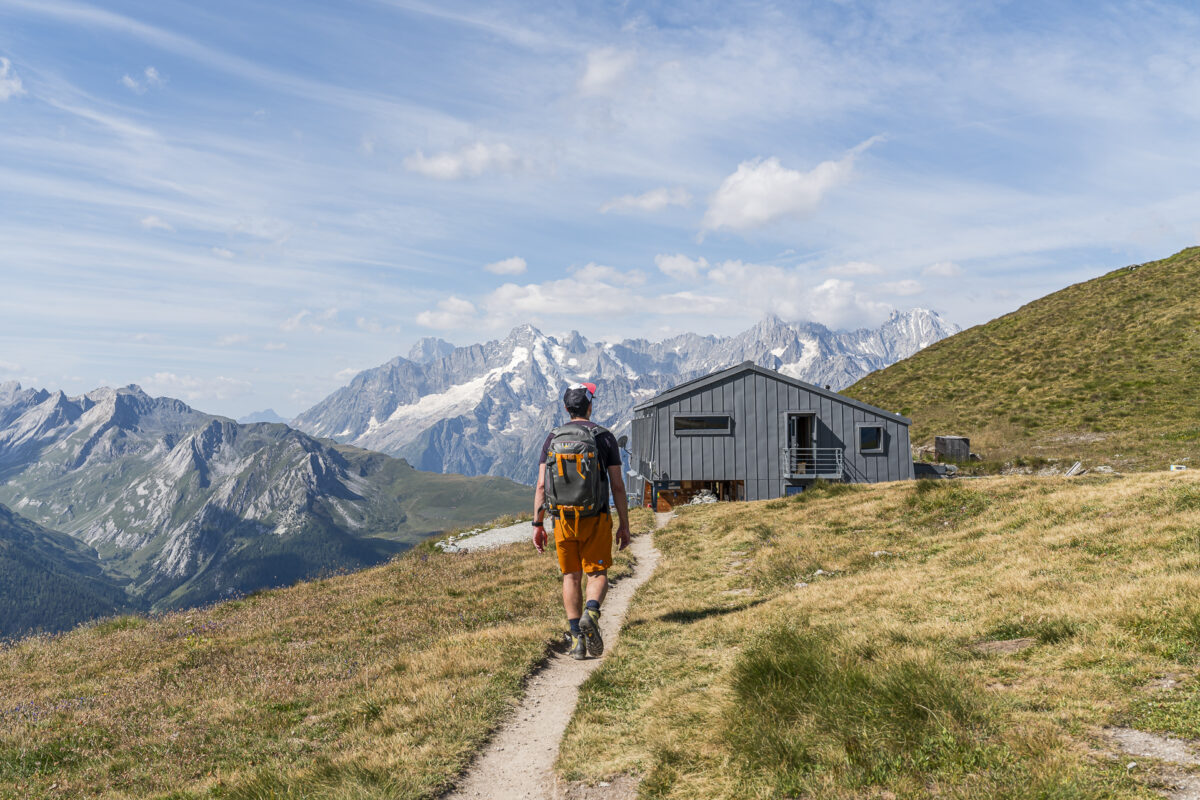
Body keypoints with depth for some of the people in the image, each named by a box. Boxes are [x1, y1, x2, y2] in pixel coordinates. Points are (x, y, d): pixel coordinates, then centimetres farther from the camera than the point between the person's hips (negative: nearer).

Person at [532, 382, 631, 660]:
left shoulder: (553, 439, 5)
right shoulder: (606, 438, 0)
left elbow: (542, 485, 0)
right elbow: (617, 486, -2)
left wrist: (538, 525, 6)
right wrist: (624, 525, 4)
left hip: (564, 519, 2)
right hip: (596, 518, -2)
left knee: (571, 577, 11)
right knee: (597, 574, 7)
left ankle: (577, 640, 9)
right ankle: (591, 613, -22)